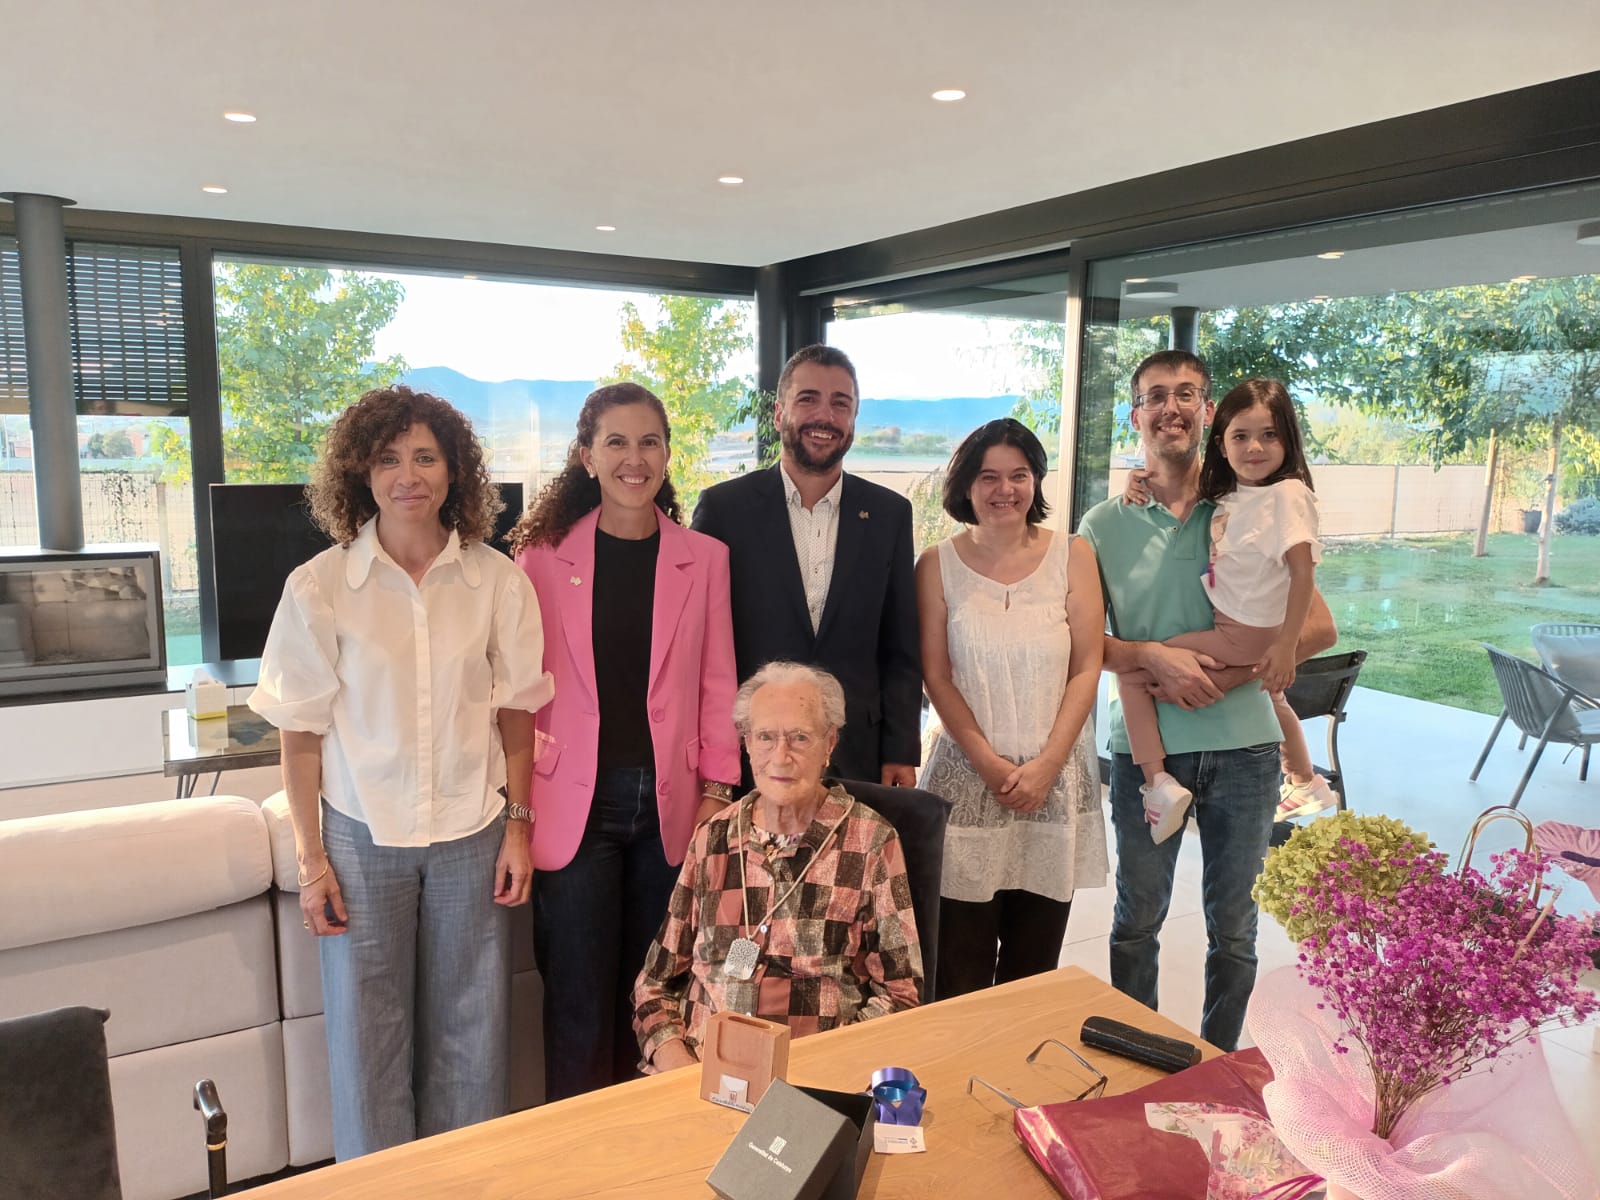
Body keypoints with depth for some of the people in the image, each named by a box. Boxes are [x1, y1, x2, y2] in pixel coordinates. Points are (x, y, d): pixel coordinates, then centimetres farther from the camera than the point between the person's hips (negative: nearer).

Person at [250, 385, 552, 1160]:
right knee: (368, 1029, 10)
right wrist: (311, 858, -2)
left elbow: (516, 713, 3)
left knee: (470, 1030, 11)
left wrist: (518, 825, 1)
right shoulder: (318, 587, -7)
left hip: (471, 834, 1)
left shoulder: (498, 581, -4)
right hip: (365, 835, 0)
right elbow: (302, 732, -2)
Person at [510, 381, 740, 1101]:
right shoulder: (543, 553, 0)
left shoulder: (704, 559, 5)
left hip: (669, 802, 2)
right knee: (580, 1001, 5)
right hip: (574, 801, -1)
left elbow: (716, 683, 6)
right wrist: (519, 798, -2)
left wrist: (718, 789, 0)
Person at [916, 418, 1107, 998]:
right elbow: (937, 677, 0)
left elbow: (1086, 669, 0)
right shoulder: (939, 563, 1)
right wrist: (990, 763, -10)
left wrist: (1046, 765, -10)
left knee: (1034, 962, 10)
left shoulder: (1072, 555, 3)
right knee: (960, 970, 1)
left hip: (1056, 776, 1)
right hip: (968, 776, -1)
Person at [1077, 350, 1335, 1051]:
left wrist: (1224, 677, -14)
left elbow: (1317, 628, -2)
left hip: (1242, 746, 0)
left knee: (1232, 926, 13)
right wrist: (1153, 657, -20)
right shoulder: (1104, 525, -1)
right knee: (1137, 920, 14)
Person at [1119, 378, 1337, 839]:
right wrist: (1144, 483, 1)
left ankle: (1158, 783, -14)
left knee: (1134, 671, -13)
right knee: (1270, 698, 34)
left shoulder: (1287, 494, -18)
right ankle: (1306, 783, 60)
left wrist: (1286, 645, -28)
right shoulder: (1230, 495, 6)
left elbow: (1303, 572, -24)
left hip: (1244, 637, -10)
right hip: (1234, 630, 10)